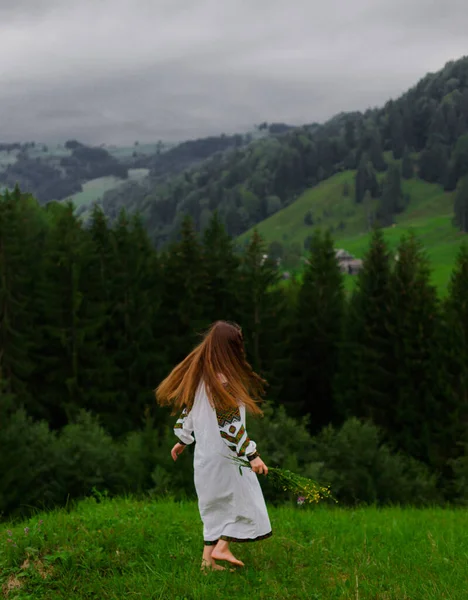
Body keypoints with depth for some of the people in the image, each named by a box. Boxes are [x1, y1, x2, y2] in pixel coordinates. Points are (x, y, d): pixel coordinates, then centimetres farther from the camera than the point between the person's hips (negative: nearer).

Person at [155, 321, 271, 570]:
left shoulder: (199, 375, 5)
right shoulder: (224, 381, -20)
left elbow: (187, 411, 14)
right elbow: (230, 425, -23)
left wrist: (182, 440, 27)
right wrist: (252, 455, -21)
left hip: (204, 454, 8)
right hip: (226, 455, -8)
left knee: (217, 506, 16)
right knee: (243, 500, 7)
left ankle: (208, 558, 16)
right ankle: (221, 547, 4)